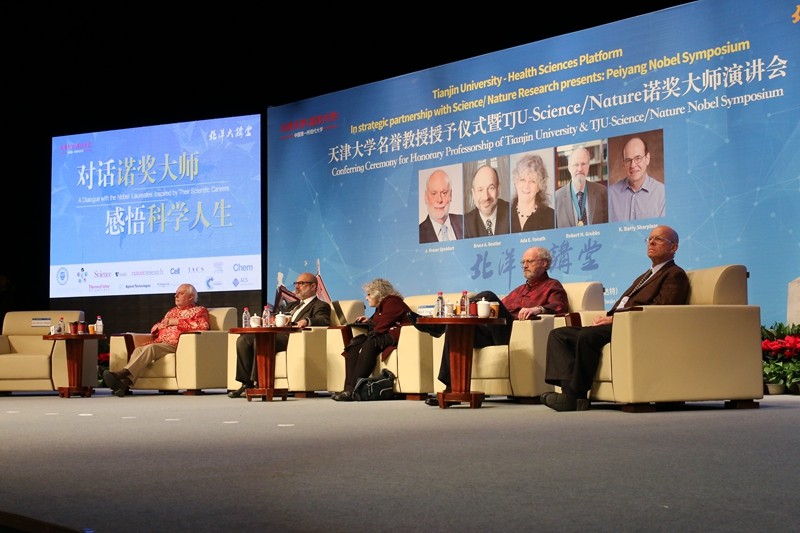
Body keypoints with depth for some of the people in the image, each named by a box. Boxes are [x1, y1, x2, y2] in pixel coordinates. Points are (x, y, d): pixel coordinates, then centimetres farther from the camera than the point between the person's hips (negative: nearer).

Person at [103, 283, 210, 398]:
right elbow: (155, 328, 36)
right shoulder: (172, 311, 34)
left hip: (176, 344, -6)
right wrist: (159, 326, 9)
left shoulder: (199, 310, 13)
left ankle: (122, 374, -47)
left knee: (151, 348, -33)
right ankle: (125, 383, -44)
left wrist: (177, 322, -5)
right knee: (139, 349, -25)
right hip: (159, 342, 6)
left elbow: (203, 326, -9)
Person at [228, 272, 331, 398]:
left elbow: (324, 321, -10)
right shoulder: (292, 305, 36)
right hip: (276, 333, 8)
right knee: (243, 340, -16)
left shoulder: (321, 306, 10)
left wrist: (307, 321, -30)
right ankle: (246, 384, -16)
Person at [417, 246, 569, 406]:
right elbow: (501, 307, 29)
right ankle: (451, 388, -19)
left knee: (488, 296, -28)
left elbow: (560, 306, -6)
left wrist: (538, 309, -27)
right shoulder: (519, 290, 37)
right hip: (496, 333, 8)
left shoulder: (552, 285, 15)